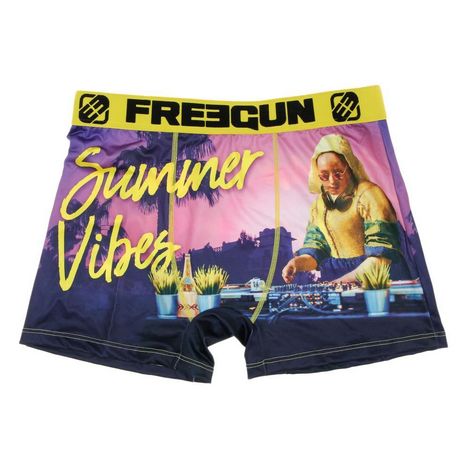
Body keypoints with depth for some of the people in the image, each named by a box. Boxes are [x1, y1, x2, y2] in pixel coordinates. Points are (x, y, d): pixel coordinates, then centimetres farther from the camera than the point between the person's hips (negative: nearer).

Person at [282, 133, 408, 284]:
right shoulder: (318, 205, 10)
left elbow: (382, 254, -13)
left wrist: (341, 282, -18)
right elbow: (315, 250, 7)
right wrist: (298, 262, -14)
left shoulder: (367, 194, -7)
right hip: (334, 279, 5)